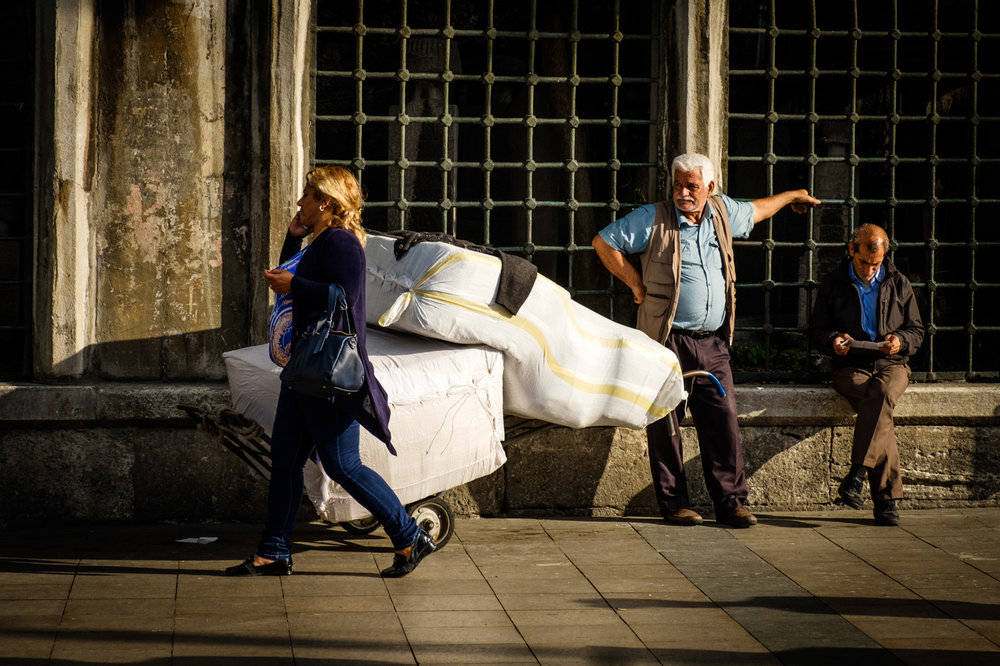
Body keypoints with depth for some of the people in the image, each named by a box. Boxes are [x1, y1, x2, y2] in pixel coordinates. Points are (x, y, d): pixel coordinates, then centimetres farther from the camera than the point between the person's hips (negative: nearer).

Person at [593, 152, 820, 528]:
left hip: (712, 343, 4)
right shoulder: (653, 219, -3)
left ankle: (731, 502, 3)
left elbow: (752, 211, 33)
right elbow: (603, 242, 1)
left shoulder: (722, 211, 11)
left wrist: (791, 196, 48)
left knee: (723, 420, -1)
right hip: (668, 340, -4)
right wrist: (636, 283, -1)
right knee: (665, 423, -2)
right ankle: (674, 504, 7)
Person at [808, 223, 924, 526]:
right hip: (851, 366, -1)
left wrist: (901, 340, -9)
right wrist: (833, 341, -11)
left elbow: (917, 331, 15)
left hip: (891, 365, 1)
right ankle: (887, 497, -33)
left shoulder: (899, 284, 14)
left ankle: (858, 473, -40)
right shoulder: (833, 285, 10)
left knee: (881, 393, -37)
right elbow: (816, 332, 13)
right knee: (880, 410, -33)